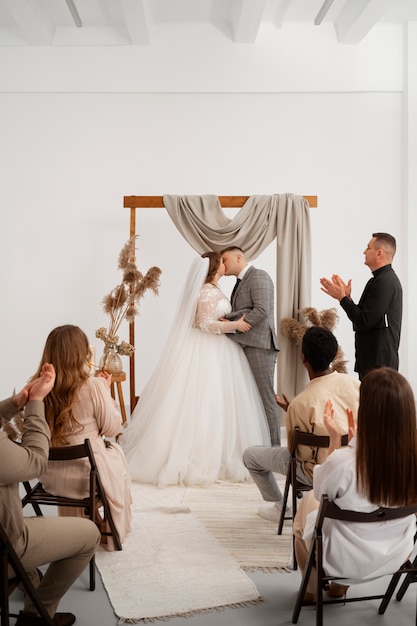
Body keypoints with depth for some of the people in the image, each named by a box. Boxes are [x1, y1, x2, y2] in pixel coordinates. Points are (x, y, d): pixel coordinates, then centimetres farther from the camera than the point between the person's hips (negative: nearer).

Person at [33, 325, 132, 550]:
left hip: (50, 475, 4)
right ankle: (113, 531, 41)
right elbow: (112, 429, -9)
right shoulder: (94, 386, -19)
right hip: (87, 474, -4)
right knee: (115, 452, 26)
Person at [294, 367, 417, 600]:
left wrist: (335, 438, -7)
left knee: (308, 502, 26)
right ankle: (340, 586, 47)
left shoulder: (343, 461, -34)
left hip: (348, 561, -4)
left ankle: (313, 588, 44)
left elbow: (320, 493, -10)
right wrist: (356, 439, 5)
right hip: (396, 556, 4)